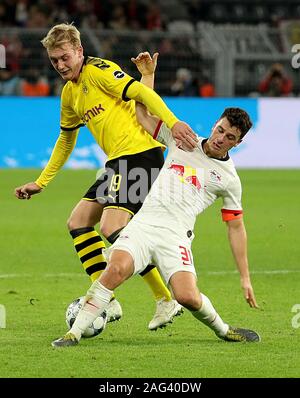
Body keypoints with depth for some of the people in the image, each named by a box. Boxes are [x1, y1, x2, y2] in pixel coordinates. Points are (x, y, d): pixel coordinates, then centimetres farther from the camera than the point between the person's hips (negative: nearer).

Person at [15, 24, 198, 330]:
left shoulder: (98, 71, -8)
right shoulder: (69, 93, 20)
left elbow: (143, 93, -19)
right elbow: (65, 141, 32)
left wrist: (173, 123, -33)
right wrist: (40, 183, 31)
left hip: (140, 153, -10)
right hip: (118, 162, 10)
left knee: (112, 228, -21)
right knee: (78, 222, 7)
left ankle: (166, 300, -14)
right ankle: (107, 301, 5)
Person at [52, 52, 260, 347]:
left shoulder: (229, 179, 10)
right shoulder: (181, 139, 14)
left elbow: (235, 227, 14)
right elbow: (143, 114, 23)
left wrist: (245, 278, 11)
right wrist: (147, 74, 14)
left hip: (175, 236, -1)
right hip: (143, 223, 1)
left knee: (188, 296, -24)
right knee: (117, 268, -29)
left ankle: (223, 331, 8)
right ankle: (75, 332, -24)